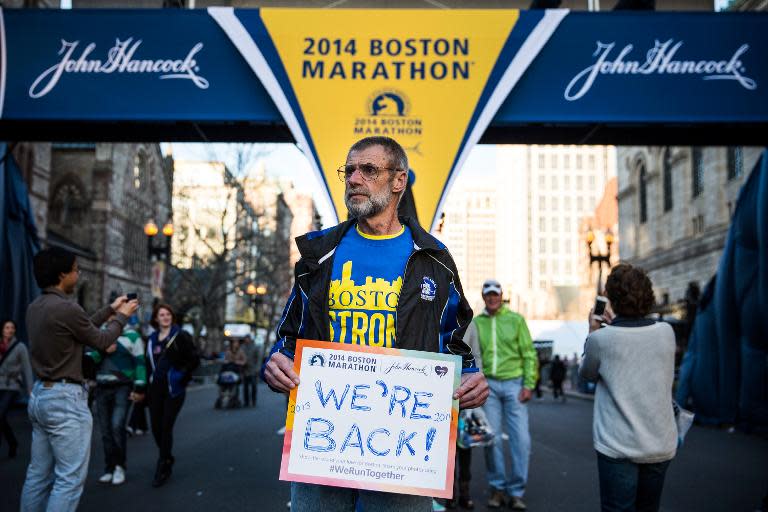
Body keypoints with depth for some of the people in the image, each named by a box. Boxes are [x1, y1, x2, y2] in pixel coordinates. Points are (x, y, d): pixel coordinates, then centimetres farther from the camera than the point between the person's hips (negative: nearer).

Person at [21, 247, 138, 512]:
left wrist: (110, 309, 27)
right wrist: (122, 316, 10)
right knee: (70, 479, -5)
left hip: (39, 395, 10)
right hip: (65, 398, -10)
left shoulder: (35, 307, 9)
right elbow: (102, 341, -5)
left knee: (39, 474, 14)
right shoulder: (66, 308, -19)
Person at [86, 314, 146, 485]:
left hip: (122, 387, -5)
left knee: (117, 425, -16)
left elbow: (139, 362, -5)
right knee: (105, 430, 7)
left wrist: (139, 388, -10)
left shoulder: (132, 336, -2)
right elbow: (92, 357, 6)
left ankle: (120, 466, 0)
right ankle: (110, 468, 17)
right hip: (102, 388, 5)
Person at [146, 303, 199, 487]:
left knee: (166, 426, -7)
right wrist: (149, 381, 11)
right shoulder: (152, 339, 13)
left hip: (173, 389, -5)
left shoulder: (181, 336, -3)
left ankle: (163, 468, 2)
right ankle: (167, 458, 29)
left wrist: (181, 377, -9)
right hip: (155, 389, 5)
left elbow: (194, 360, -6)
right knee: (155, 426, 5)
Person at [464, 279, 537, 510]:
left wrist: (529, 384, -5)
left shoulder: (516, 320, 4)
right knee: (492, 438, 2)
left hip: (514, 383, -1)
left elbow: (529, 354, 2)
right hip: (488, 384, 1)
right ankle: (497, 488, 15)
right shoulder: (477, 322, 7)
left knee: (521, 438, -4)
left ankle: (516, 491, 7)